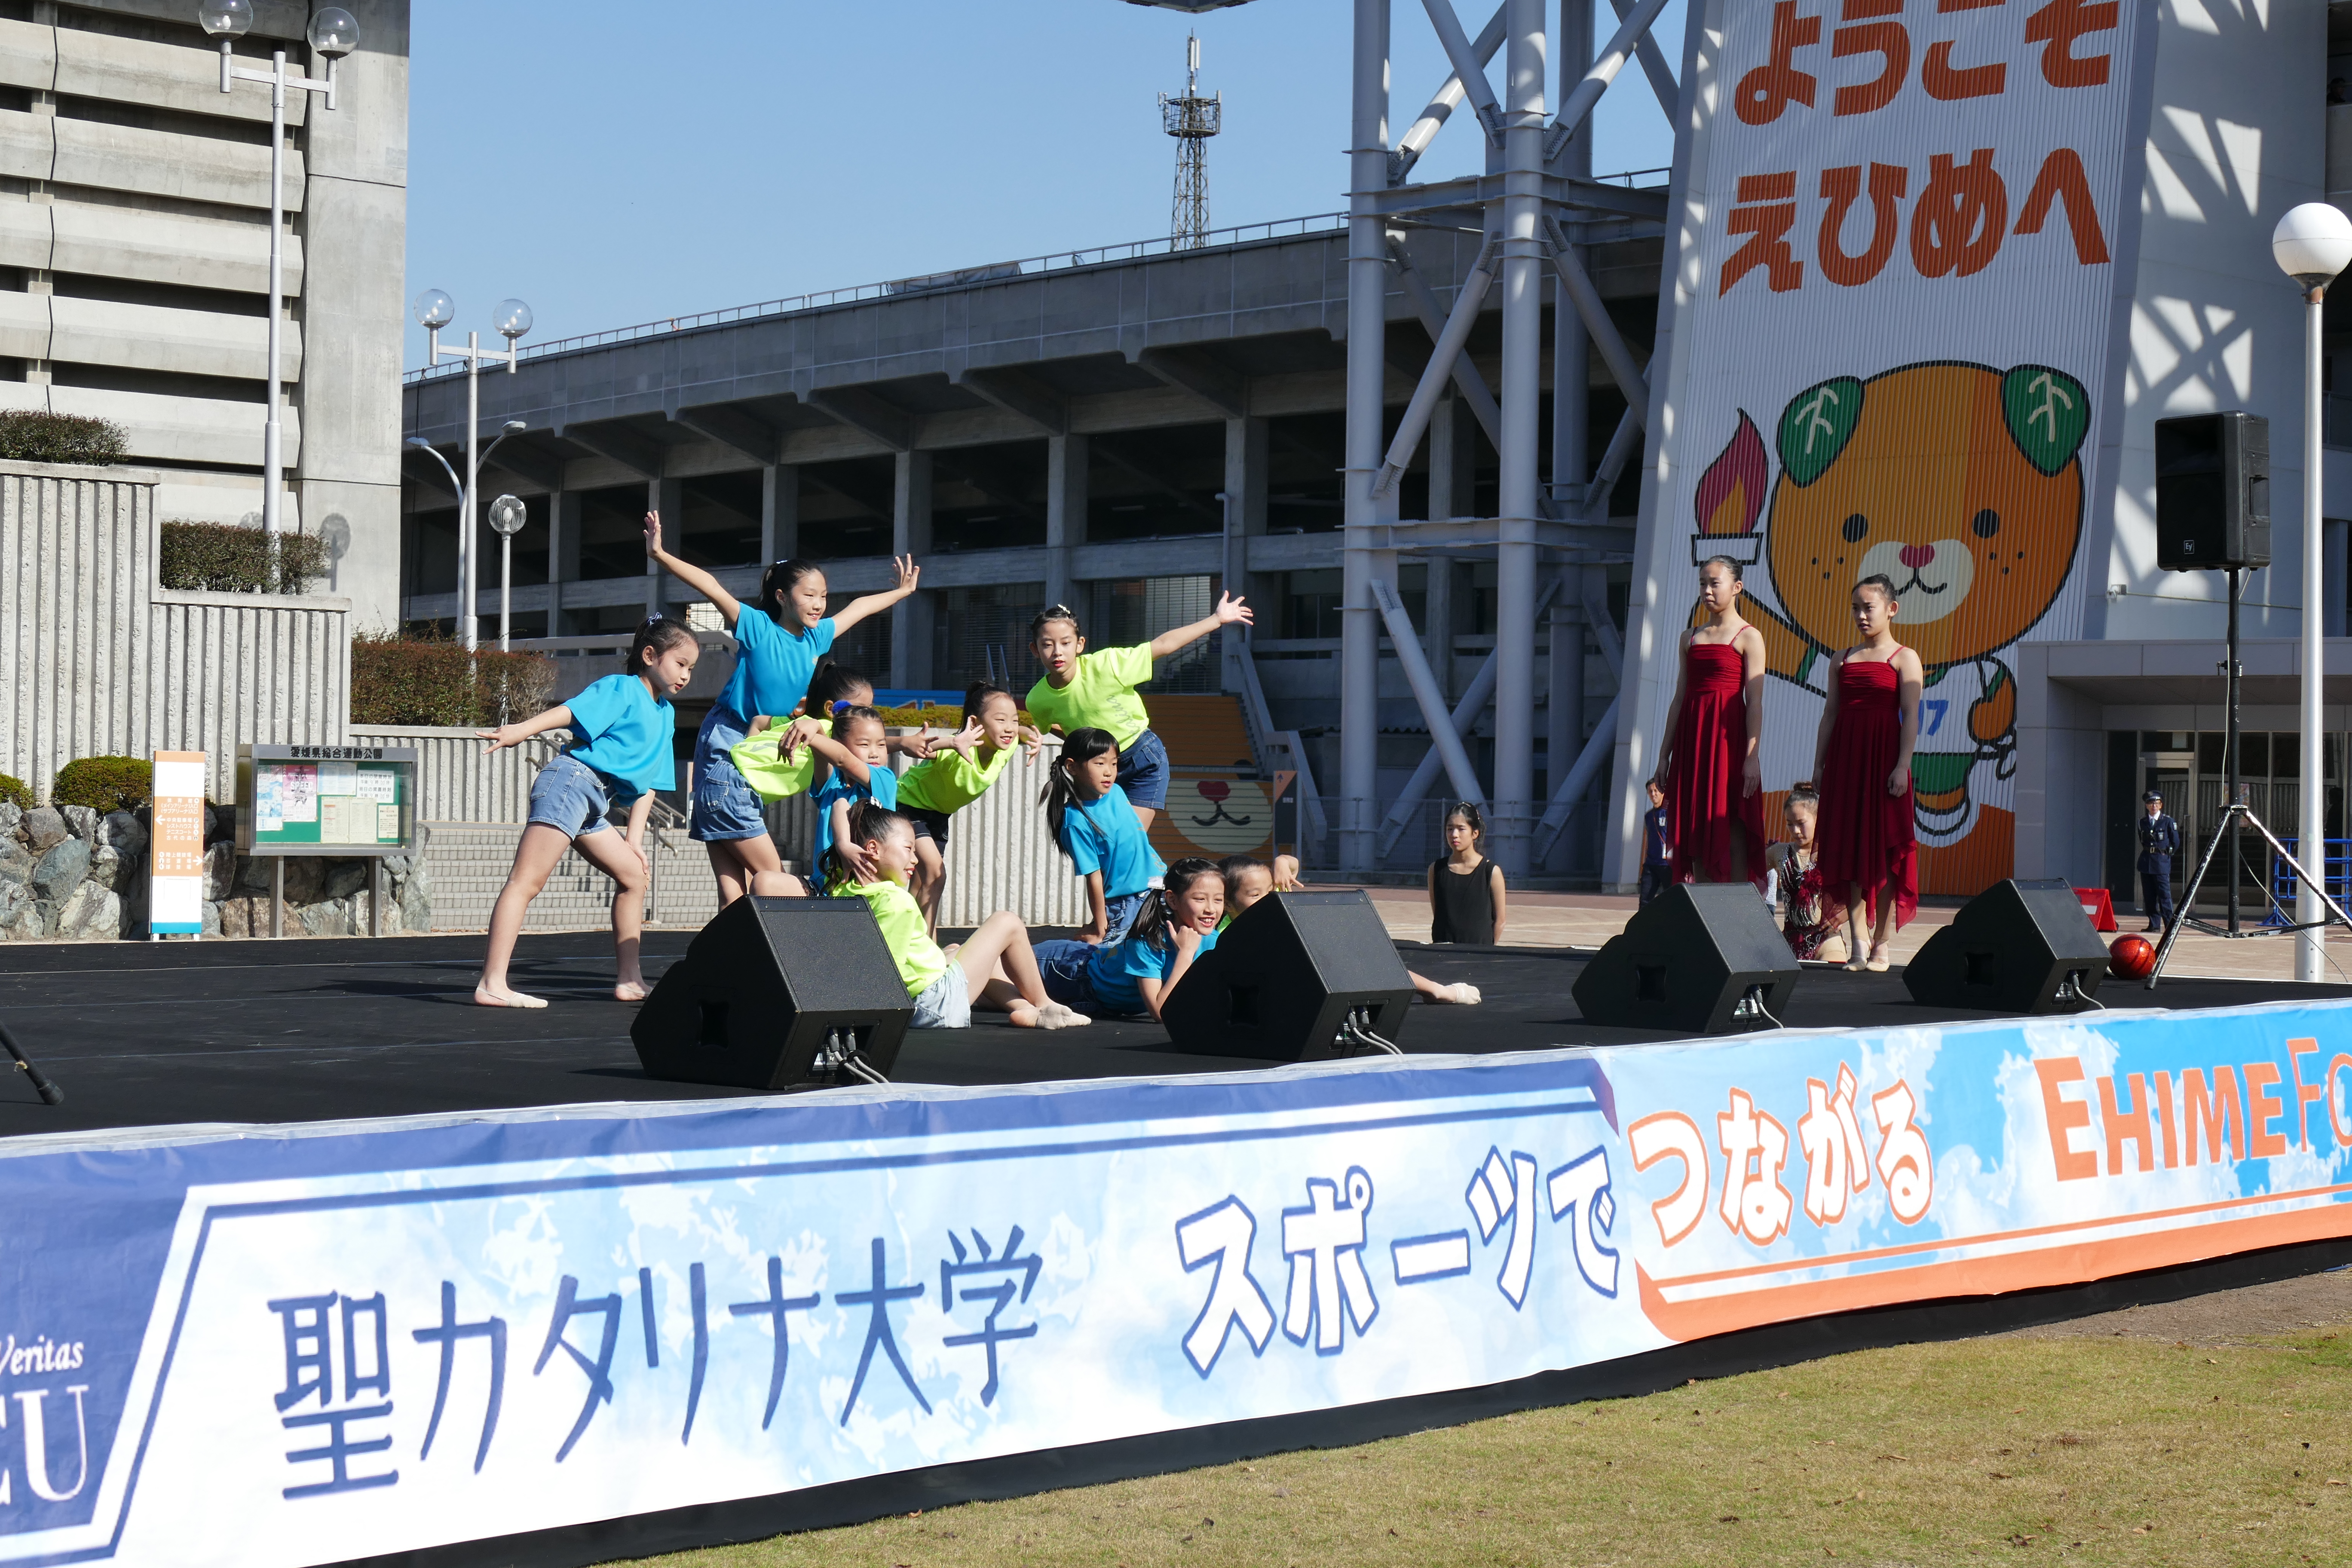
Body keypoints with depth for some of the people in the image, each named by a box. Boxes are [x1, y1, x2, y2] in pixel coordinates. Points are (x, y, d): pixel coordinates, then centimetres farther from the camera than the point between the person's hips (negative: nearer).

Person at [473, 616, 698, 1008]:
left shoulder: (666, 714, 24)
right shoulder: (622, 688, 0)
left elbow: (647, 782, 25)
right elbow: (573, 710, -16)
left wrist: (634, 838, 17)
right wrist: (521, 730, -29)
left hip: (595, 806, 10)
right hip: (570, 779, -10)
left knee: (633, 874, 14)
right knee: (526, 882, -15)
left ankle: (629, 980, 19)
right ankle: (492, 984, -25)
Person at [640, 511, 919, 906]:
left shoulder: (817, 636, 8)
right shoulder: (758, 628, -11)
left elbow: (859, 607, 26)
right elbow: (711, 587, -21)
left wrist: (901, 592, 41)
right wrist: (660, 556, -32)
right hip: (725, 752, -7)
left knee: (737, 882, 1)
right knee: (771, 875, -10)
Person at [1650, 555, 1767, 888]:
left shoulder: (1748, 637, 0)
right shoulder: (1690, 638, 15)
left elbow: (1755, 701, -7)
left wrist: (1752, 756, -15)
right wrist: (1665, 755, 11)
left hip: (1728, 737, -5)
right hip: (1692, 739, 5)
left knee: (1731, 835, -8)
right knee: (1697, 838, 3)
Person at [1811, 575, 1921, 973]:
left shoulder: (1904, 658, 1)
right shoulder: (1842, 660, 15)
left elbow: (1910, 716, -6)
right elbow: (1830, 715, 14)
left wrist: (1902, 765, -15)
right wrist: (1819, 765, 8)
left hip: (1883, 758, -4)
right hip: (1845, 758, 4)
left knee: (1884, 850, -3)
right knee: (1849, 848, 0)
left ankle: (1881, 947, 1)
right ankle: (1856, 945, 0)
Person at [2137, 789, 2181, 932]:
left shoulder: (2168, 822, -2)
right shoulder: (2142, 823, 9)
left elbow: (2176, 842, 4)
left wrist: (2167, 854, 8)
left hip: (2162, 862, -5)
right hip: (2146, 861, 5)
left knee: (2164, 895, -8)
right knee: (2149, 896, 4)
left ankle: (2170, 925, -6)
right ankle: (2154, 924, 9)